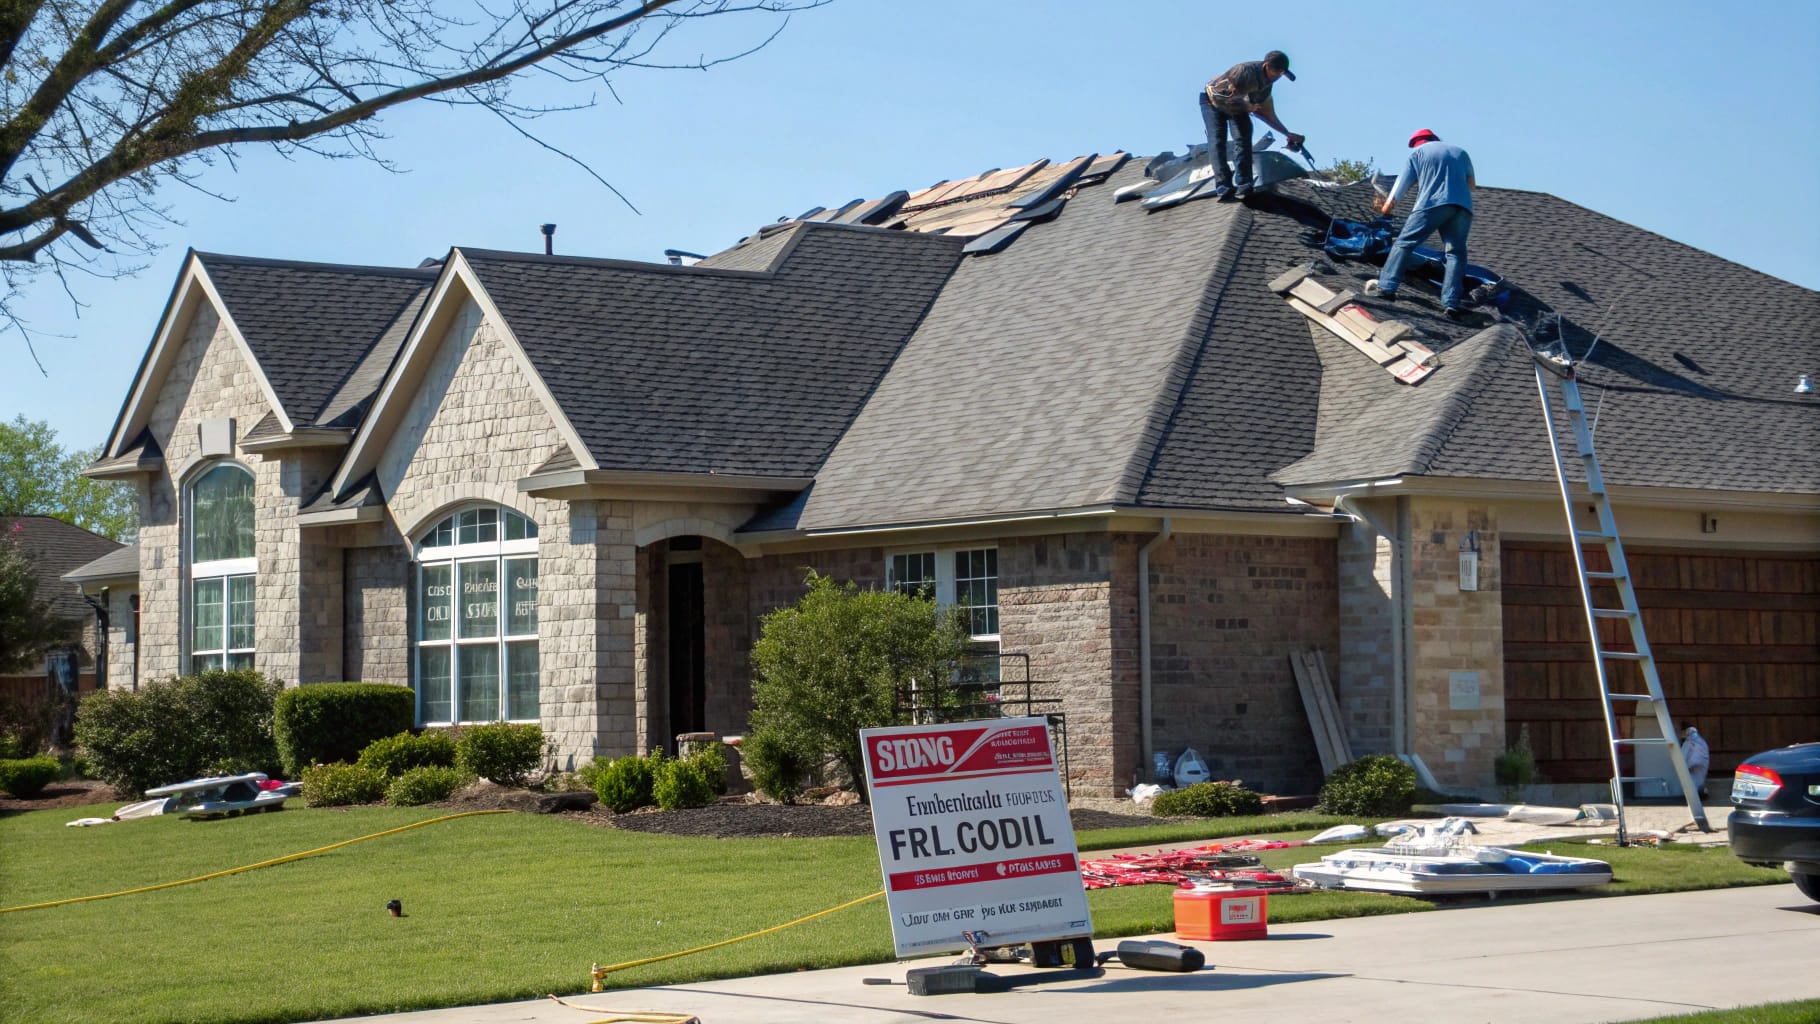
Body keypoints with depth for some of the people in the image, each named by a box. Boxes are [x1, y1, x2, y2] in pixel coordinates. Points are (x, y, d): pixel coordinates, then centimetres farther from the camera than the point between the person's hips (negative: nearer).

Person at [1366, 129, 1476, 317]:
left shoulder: (1418, 152, 16)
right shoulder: (1461, 152, 26)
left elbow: (1402, 183, 12)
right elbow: (1472, 185, 27)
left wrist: (1387, 206, 19)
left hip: (1432, 204, -3)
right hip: (1462, 207, 3)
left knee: (1403, 243, 2)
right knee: (1456, 252, 3)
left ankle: (1386, 287, -9)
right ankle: (1451, 302, -10)